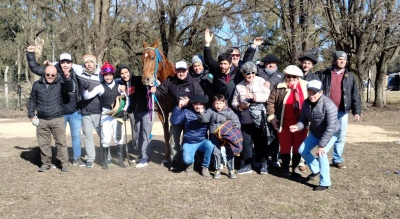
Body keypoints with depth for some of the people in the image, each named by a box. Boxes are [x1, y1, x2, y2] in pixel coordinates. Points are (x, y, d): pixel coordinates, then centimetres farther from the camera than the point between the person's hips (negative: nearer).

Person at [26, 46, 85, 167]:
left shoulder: (76, 74, -5)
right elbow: (34, 68, -4)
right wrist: (30, 54, -10)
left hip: (75, 112, 1)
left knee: (76, 135, 10)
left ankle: (76, 158, 23)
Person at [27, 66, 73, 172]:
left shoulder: (60, 83, 1)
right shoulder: (37, 84, 8)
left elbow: (70, 88, -19)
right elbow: (32, 101, 16)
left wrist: (67, 78, -37)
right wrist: (32, 115, 8)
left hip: (57, 119, -2)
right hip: (42, 120, 3)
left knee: (61, 142, 1)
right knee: (44, 143, 9)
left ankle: (64, 163, 10)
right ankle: (46, 163, 22)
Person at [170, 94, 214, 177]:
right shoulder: (186, 111, -5)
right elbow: (174, 121, -13)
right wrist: (178, 107, -22)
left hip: (202, 142, 1)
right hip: (189, 143, -1)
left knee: (209, 144, -33)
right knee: (187, 160, -27)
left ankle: (205, 166, -5)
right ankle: (191, 163, 16)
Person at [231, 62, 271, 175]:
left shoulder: (260, 81, 0)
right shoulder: (239, 86, 8)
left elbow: (268, 95, -12)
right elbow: (234, 102, 13)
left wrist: (254, 96, -16)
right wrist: (239, 106, -7)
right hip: (245, 119, 3)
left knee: (260, 141, 5)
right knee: (246, 142, 7)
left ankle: (264, 164, 19)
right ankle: (246, 165, 19)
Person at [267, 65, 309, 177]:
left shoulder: (305, 87, 1)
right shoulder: (280, 87, -6)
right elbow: (270, 102, -3)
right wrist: (271, 117, -8)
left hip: (300, 123, 2)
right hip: (284, 124, -2)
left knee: (298, 146, 12)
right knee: (285, 146, 8)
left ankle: (295, 167, 28)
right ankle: (285, 168, 23)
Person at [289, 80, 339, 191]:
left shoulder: (328, 105, -32)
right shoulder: (306, 103, -12)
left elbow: (331, 127, -33)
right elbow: (303, 120, -4)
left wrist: (322, 144, -34)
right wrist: (297, 127, -29)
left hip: (330, 133, -7)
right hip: (315, 132, 7)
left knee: (321, 154, -23)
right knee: (302, 150, 5)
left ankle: (325, 183, -5)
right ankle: (316, 169, 30)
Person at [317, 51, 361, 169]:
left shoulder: (349, 77, 8)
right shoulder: (324, 74, 2)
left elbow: (355, 96, 7)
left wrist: (356, 111, 0)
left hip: (342, 112, 2)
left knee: (340, 137, 8)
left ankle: (337, 159, 20)